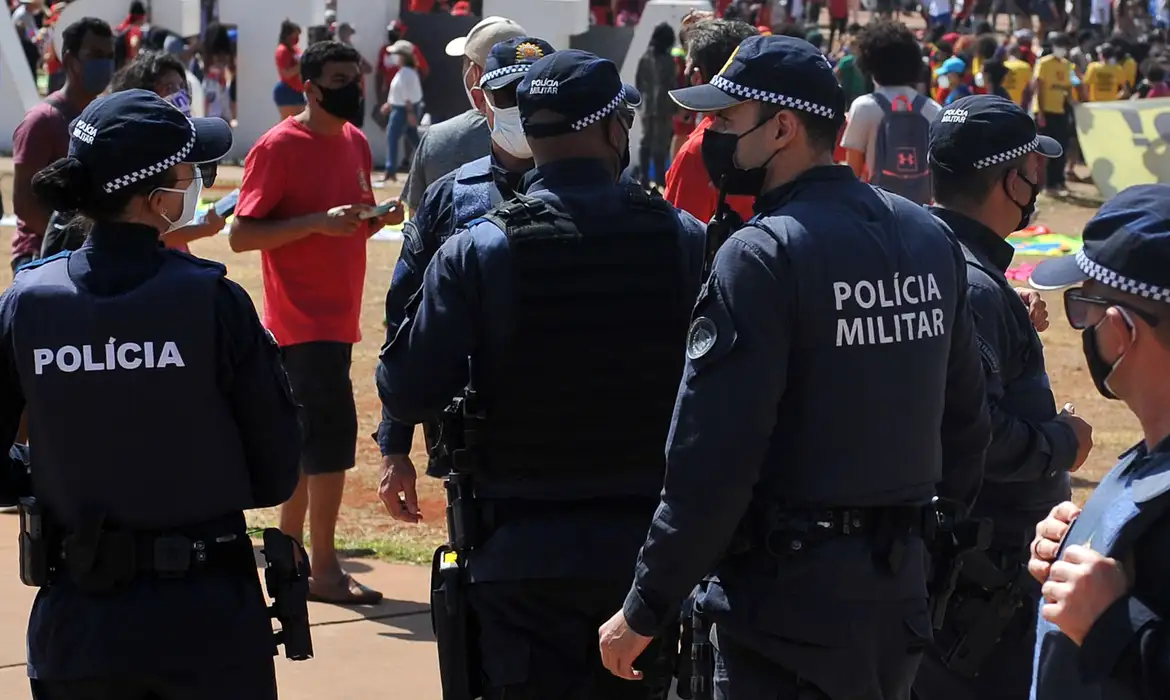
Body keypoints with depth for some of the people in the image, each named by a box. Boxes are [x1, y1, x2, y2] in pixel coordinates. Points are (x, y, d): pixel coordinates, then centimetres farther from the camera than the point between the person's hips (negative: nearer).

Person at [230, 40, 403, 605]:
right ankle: (324, 569, -6)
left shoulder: (356, 144, 12)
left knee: (308, 436, 13)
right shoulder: (278, 147, -11)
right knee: (333, 433, -11)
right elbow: (242, 234, -14)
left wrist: (378, 218, -1)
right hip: (302, 318, -8)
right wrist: (318, 221, -23)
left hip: (337, 316, 8)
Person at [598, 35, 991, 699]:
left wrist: (645, 611, -13)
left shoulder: (761, 255, -16)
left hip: (791, 594, -8)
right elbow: (966, 418, 12)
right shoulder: (932, 238, 6)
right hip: (901, 589, 8)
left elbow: (711, 460, -19)